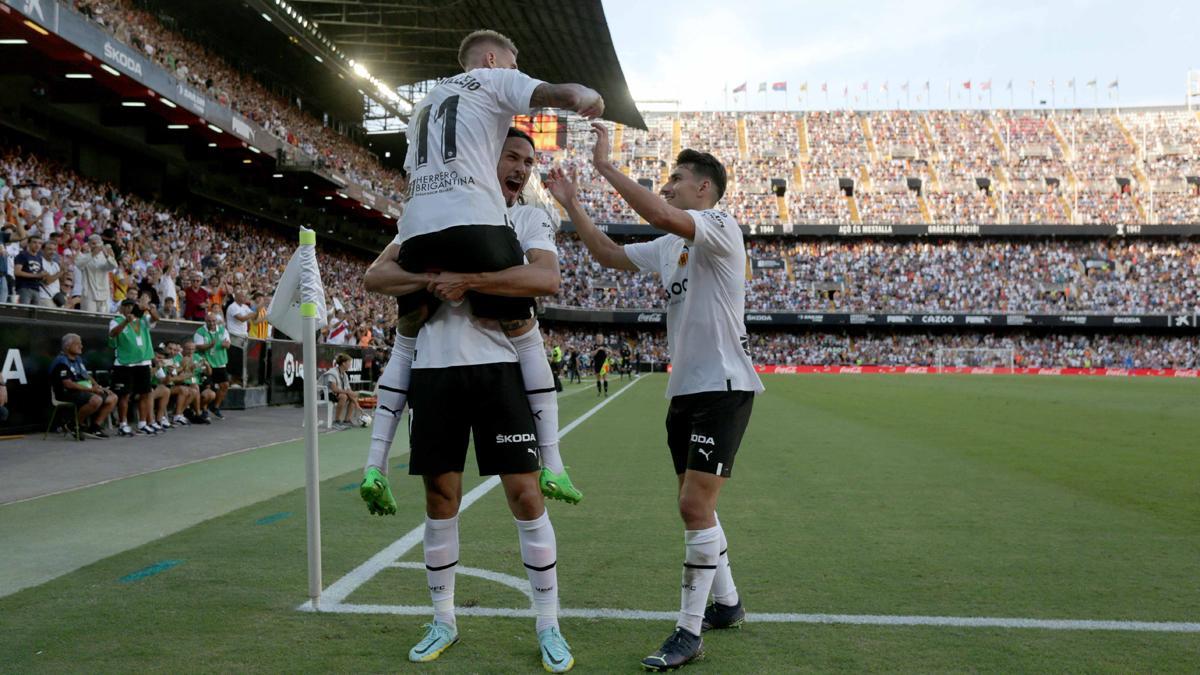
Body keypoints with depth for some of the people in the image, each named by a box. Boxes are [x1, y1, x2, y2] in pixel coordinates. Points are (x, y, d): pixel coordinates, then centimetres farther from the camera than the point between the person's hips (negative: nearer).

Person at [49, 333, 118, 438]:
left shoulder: (78, 359, 20)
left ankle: (95, 426, -4)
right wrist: (90, 389, -21)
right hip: (69, 393, -10)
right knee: (96, 400, -35)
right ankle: (77, 425, -14)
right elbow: (68, 384, -20)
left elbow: (87, 376, 25)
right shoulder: (61, 362, -11)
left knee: (112, 398, -3)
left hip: (85, 391, 10)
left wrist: (98, 387, 7)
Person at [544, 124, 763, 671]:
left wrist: (607, 167, -21)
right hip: (685, 389, 9)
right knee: (695, 507, 16)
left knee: (695, 507, -11)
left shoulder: (721, 227, -10)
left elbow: (662, 216, -28)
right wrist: (572, 205, 16)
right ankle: (727, 604, 33)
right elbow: (609, 255, 23)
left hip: (723, 387, -9)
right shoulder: (668, 247, 16)